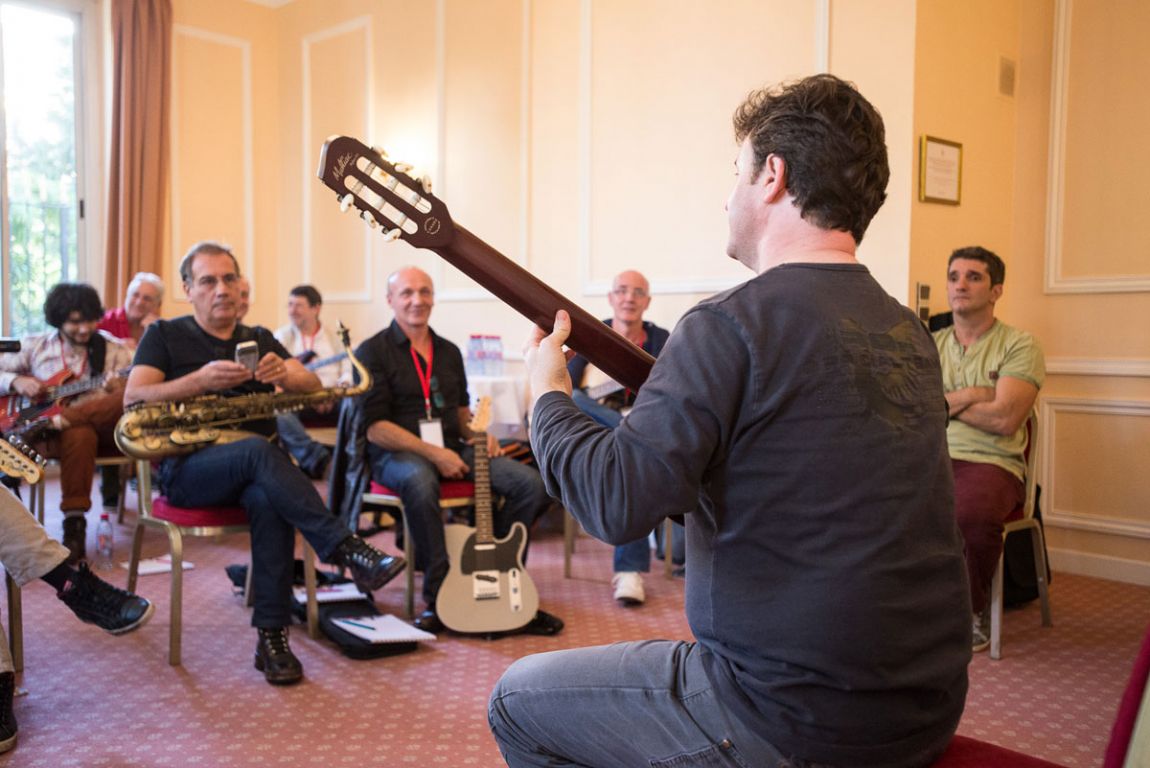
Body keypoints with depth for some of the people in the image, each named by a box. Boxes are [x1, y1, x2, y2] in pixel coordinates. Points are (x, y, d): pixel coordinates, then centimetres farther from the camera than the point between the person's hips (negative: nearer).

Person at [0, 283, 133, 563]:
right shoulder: (34, 346, 11)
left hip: (103, 427, 1)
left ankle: (47, 423, -30)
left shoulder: (114, 349, 7)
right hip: (59, 435, 0)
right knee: (79, 435, -39)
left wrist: (118, 391, -21)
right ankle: (74, 525, -33)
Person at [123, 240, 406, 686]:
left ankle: (273, 638, -29)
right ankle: (348, 552, -40)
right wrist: (201, 380, -21)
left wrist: (285, 374, -22)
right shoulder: (164, 336, 10)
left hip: (249, 475, 3)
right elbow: (132, 399, -6)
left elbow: (313, 389, 2)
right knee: (258, 449, -34)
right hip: (185, 470, -2)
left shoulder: (259, 340, 18)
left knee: (269, 500, -34)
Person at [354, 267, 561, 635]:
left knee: (531, 483, -15)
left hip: (451, 449, 6)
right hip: (397, 453, -6)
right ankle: (438, 597, -27)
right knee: (421, 482, -43)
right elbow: (376, 427, -11)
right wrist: (433, 453, -19)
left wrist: (477, 433, 2)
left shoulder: (449, 352, 16)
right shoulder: (372, 352, -3)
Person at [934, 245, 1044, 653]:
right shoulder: (930, 344, 19)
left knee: (972, 513, -37)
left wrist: (944, 400, 3)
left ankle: (974, 610, -6)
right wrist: (971, 396, -5)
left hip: (992, 463, -3)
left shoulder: (1019, 345, 5)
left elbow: (1004, 419, -8)